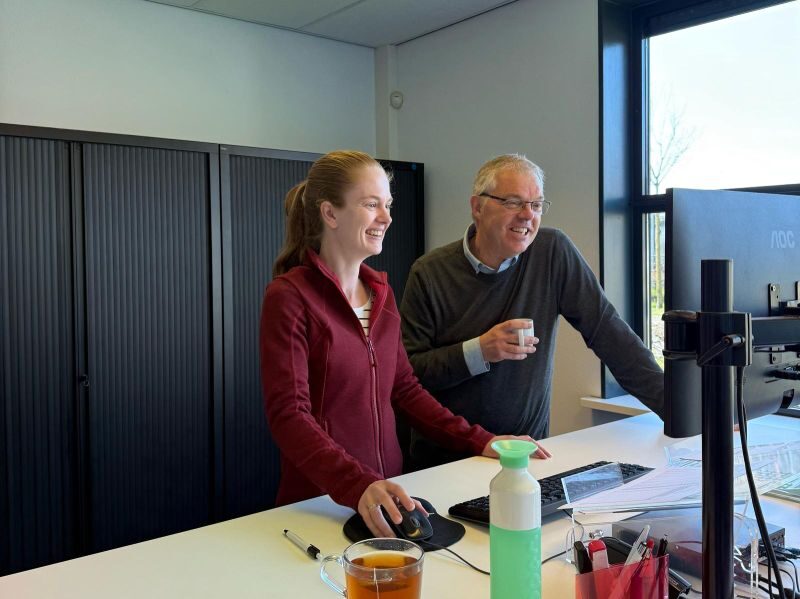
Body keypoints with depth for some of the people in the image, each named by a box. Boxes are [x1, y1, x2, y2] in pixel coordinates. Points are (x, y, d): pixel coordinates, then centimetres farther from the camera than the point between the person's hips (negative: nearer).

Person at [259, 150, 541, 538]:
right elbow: (288, 415, -19)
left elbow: (404, 388, 12)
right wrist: (358, 486, -32)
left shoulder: (381, 292, 9)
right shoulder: (289, 297, -12)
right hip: (319, 501, -5)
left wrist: (477, 441, 2)